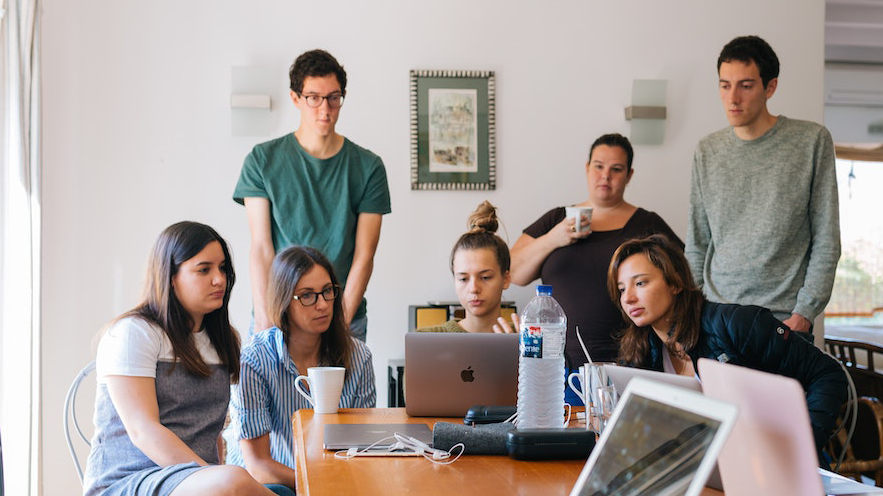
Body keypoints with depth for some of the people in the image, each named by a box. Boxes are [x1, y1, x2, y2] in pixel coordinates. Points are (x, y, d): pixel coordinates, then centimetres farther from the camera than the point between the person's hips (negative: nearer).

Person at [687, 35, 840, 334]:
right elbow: (697, 245, 11)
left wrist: (805, 313, -8)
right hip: (715, 315, 3)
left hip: (785, 319, -2)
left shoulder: (813, 141, -2)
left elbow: (826, 241, -2)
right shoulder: (707, 151, 8)